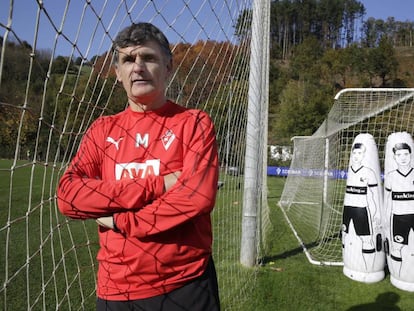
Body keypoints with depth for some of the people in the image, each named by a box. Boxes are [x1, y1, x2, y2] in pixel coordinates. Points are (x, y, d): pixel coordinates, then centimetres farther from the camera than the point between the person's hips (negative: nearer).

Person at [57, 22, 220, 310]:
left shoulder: (195, 123, -4)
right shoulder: (102, 130, 4)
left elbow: (198, 195, -17)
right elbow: (68, 195, -8)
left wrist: (122, 221, -11)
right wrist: (156, 185, -16)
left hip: (187, 285, -2)